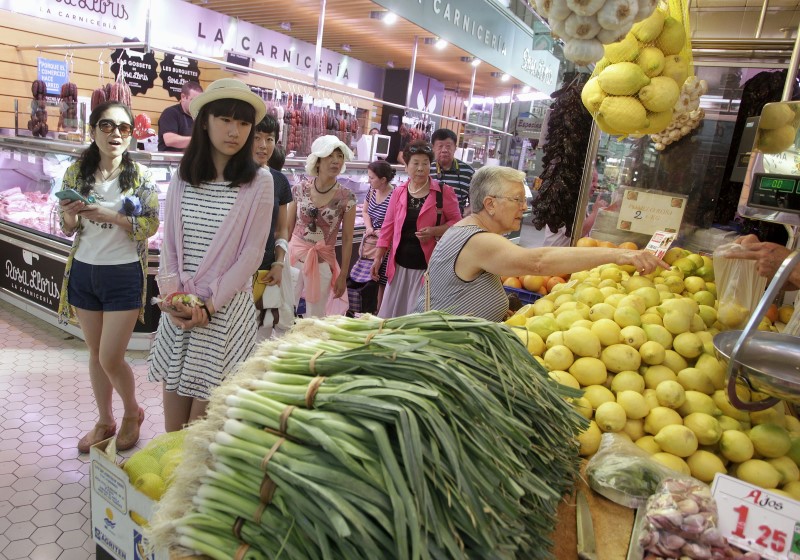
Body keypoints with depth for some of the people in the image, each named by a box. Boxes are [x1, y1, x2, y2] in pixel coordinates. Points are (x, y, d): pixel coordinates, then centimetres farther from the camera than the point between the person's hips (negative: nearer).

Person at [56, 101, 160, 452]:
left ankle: (132, 413, 26)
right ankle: (104, 421, 33)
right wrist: (71, 217, -15)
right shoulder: (77, 171, 2)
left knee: (110, 359, -2)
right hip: (83, 272, 4)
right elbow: (67, 229, 7)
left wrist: (110, 216, -22)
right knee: (95, 355, 14)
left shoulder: (140, 175, -7)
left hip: (124, 275, -4)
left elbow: (152, 226, -10)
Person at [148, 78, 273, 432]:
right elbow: (169, 242, 8)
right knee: (172, 423, 12)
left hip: (226, 307, -3)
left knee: (200, 423, 4)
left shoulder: (258, 181, -6)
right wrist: (172, 295, -7)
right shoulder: (182, 177, 7)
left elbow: (252, 253, -8)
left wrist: (209, 304, -13)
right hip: (177, 307, 4)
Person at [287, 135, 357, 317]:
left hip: (323, 262, -1)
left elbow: (347, 239, -3)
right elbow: (287, 228, 5)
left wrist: (343, 275, -2)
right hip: (294, 256, 1)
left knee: (316, 318, 11)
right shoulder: (300, 189, -4)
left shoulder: (347, 197, -8)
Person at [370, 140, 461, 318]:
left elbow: (456, 222, 0)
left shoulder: (443, 192, -5)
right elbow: (388, 227, 8)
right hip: (400, 265, 4)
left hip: (428, 266, -4)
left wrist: (434, 231, -17)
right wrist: (377, 259, 5)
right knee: (391, 315, 11)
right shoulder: (398, 192, 5)